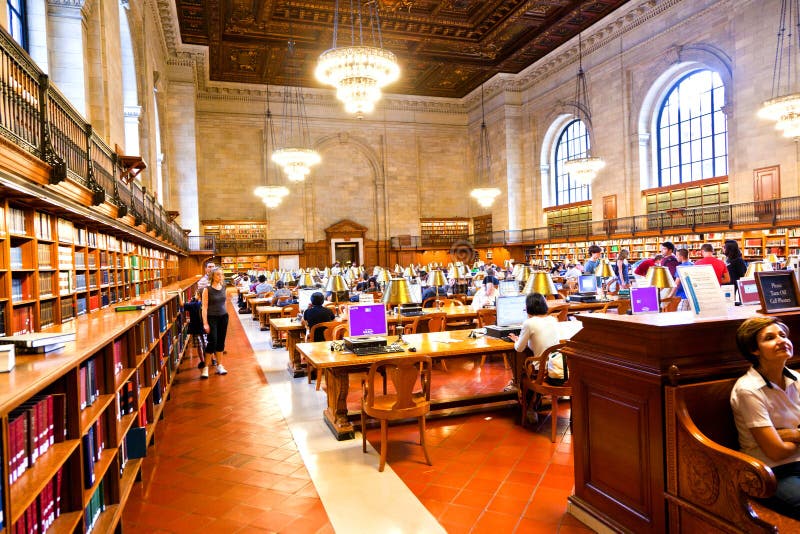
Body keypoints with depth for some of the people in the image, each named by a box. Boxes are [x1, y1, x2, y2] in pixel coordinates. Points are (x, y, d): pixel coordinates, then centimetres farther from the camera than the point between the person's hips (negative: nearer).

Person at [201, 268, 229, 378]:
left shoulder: (223, 288, 5)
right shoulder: (207, 290, -10)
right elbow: (204, 307, -12)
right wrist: (205, 323, -16)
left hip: (223, 317, 5)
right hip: (212, 318, -5)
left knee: (221, 342, 9)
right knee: (212, 342, -7)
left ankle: (219, 366, 20)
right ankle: (206, 367, 6)